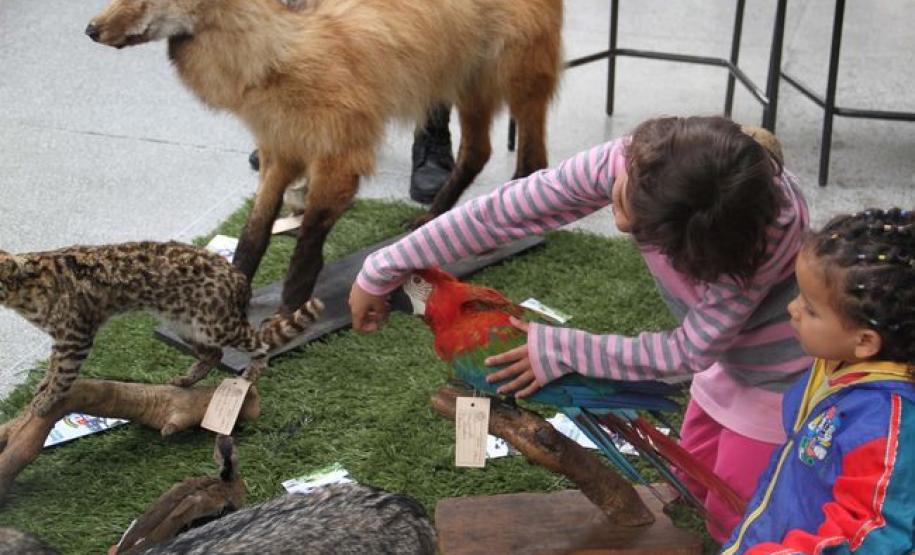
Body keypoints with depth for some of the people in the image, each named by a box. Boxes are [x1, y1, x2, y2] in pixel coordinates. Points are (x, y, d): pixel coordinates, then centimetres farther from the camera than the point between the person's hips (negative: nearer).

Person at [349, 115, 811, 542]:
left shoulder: (769, 227, -41)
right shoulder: (624, 162, -29)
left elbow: (691, 350, -28)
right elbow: (501, 213, -22)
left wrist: (562, 351, -24)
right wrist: (383, 271, -17)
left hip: (781, 376, -6)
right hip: (727, 355, 6)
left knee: (730, 522, 6)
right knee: (696, 483, 22)